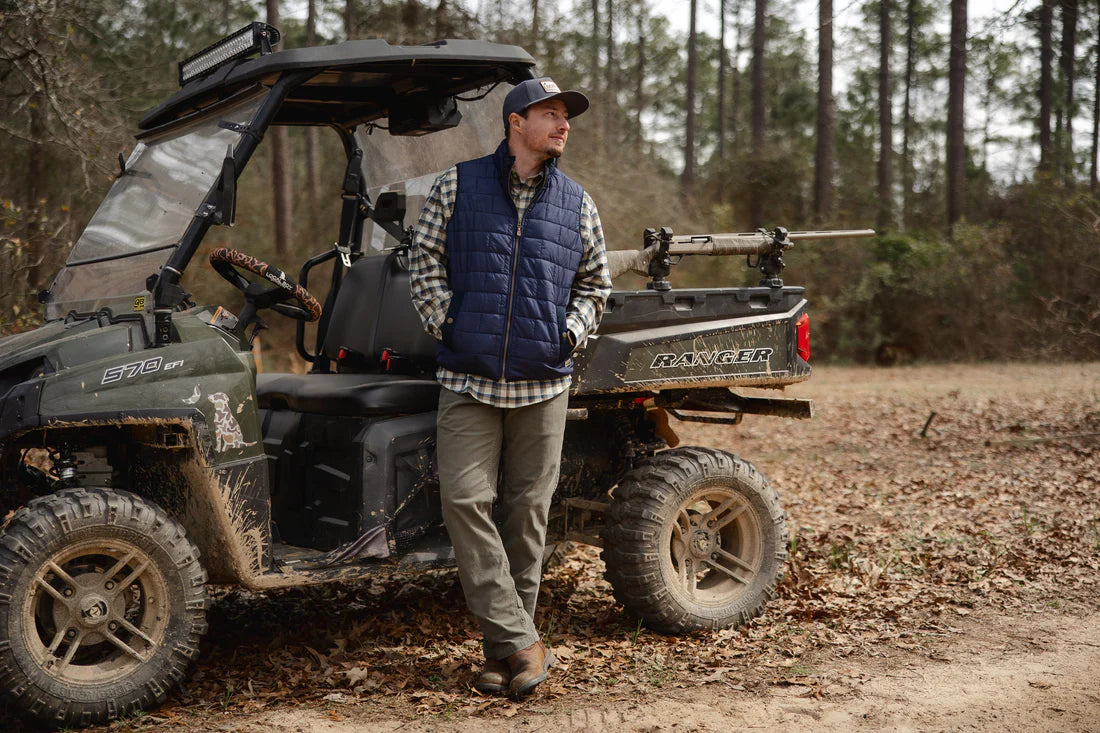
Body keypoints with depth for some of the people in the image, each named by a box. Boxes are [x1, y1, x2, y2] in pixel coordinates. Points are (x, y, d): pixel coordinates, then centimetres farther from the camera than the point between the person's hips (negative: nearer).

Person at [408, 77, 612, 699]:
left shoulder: (577, 204, 10)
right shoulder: (459, 186, 5)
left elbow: (595, 282, 20)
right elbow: (424, 261, 8)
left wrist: (572, 332, 5)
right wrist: (445, 322, -3)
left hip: (543, 384, 2)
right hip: (468, 379, -1)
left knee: (528, 511, 4)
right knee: (465, 499, -11)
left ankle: (506, 648, 16)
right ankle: (522, 645, -5)